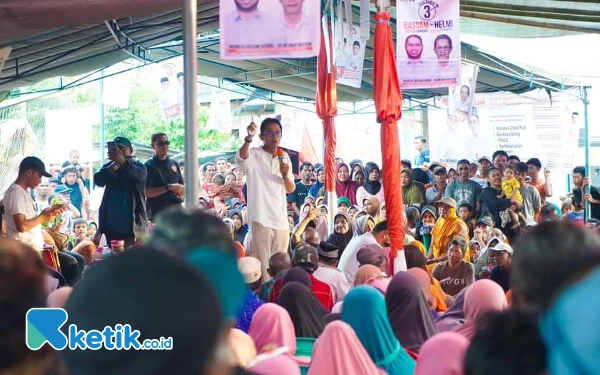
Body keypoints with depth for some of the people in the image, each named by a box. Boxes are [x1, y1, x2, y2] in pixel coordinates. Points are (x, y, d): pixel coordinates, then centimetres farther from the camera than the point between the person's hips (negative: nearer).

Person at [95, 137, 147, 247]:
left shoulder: (139, 166, -1)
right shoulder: (109, 167, 8)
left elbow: (138, 175, -25)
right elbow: (98, 180, -11)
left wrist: (122, 161, -42)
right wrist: (114, 165, -26)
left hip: (133, 225, -3)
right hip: (111, 224, 3)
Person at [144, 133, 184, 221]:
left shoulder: (174, 164, 15)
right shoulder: (149, 166, -3)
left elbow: (182, 186, 23)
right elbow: (147, 192, -12)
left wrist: (180, 190, -2)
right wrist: (169, 187, -18)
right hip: (158, 213, -6)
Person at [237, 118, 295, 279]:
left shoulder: (284, 157, 13)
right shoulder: (254, 155, -4)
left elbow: (290, 189, 15)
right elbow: (241, 158, -29)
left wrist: (285, 175, -7)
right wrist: (249, 138, -46)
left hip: (281, 219, 6)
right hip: (261, 218, -6)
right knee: (262, 264, -9)